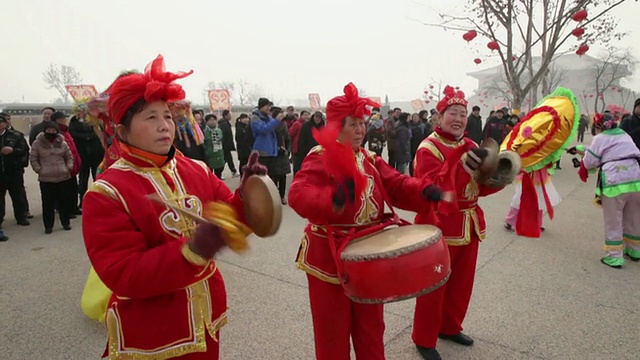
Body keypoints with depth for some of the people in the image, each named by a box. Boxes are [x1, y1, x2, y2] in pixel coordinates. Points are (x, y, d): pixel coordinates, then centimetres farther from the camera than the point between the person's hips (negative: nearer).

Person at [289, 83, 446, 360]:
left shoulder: (369, 159, 7)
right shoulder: (319, 159, -17)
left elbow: (396, 185, 1)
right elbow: (299, 195, -33)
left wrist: (424, 191, -19)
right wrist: (333, 199, -52)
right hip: (330, 255, -6)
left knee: (371, 324, 22)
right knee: (333, 328, 11)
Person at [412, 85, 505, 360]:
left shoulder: (471, 146, 9)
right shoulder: (429, 148, -15)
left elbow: (481, 186, 11)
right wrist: (462, 165, -35)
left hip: (469, 226, 8)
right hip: (440, 227, -7)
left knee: (462, 283, 19)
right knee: (434, 286, 4)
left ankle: (449, 327, 40)